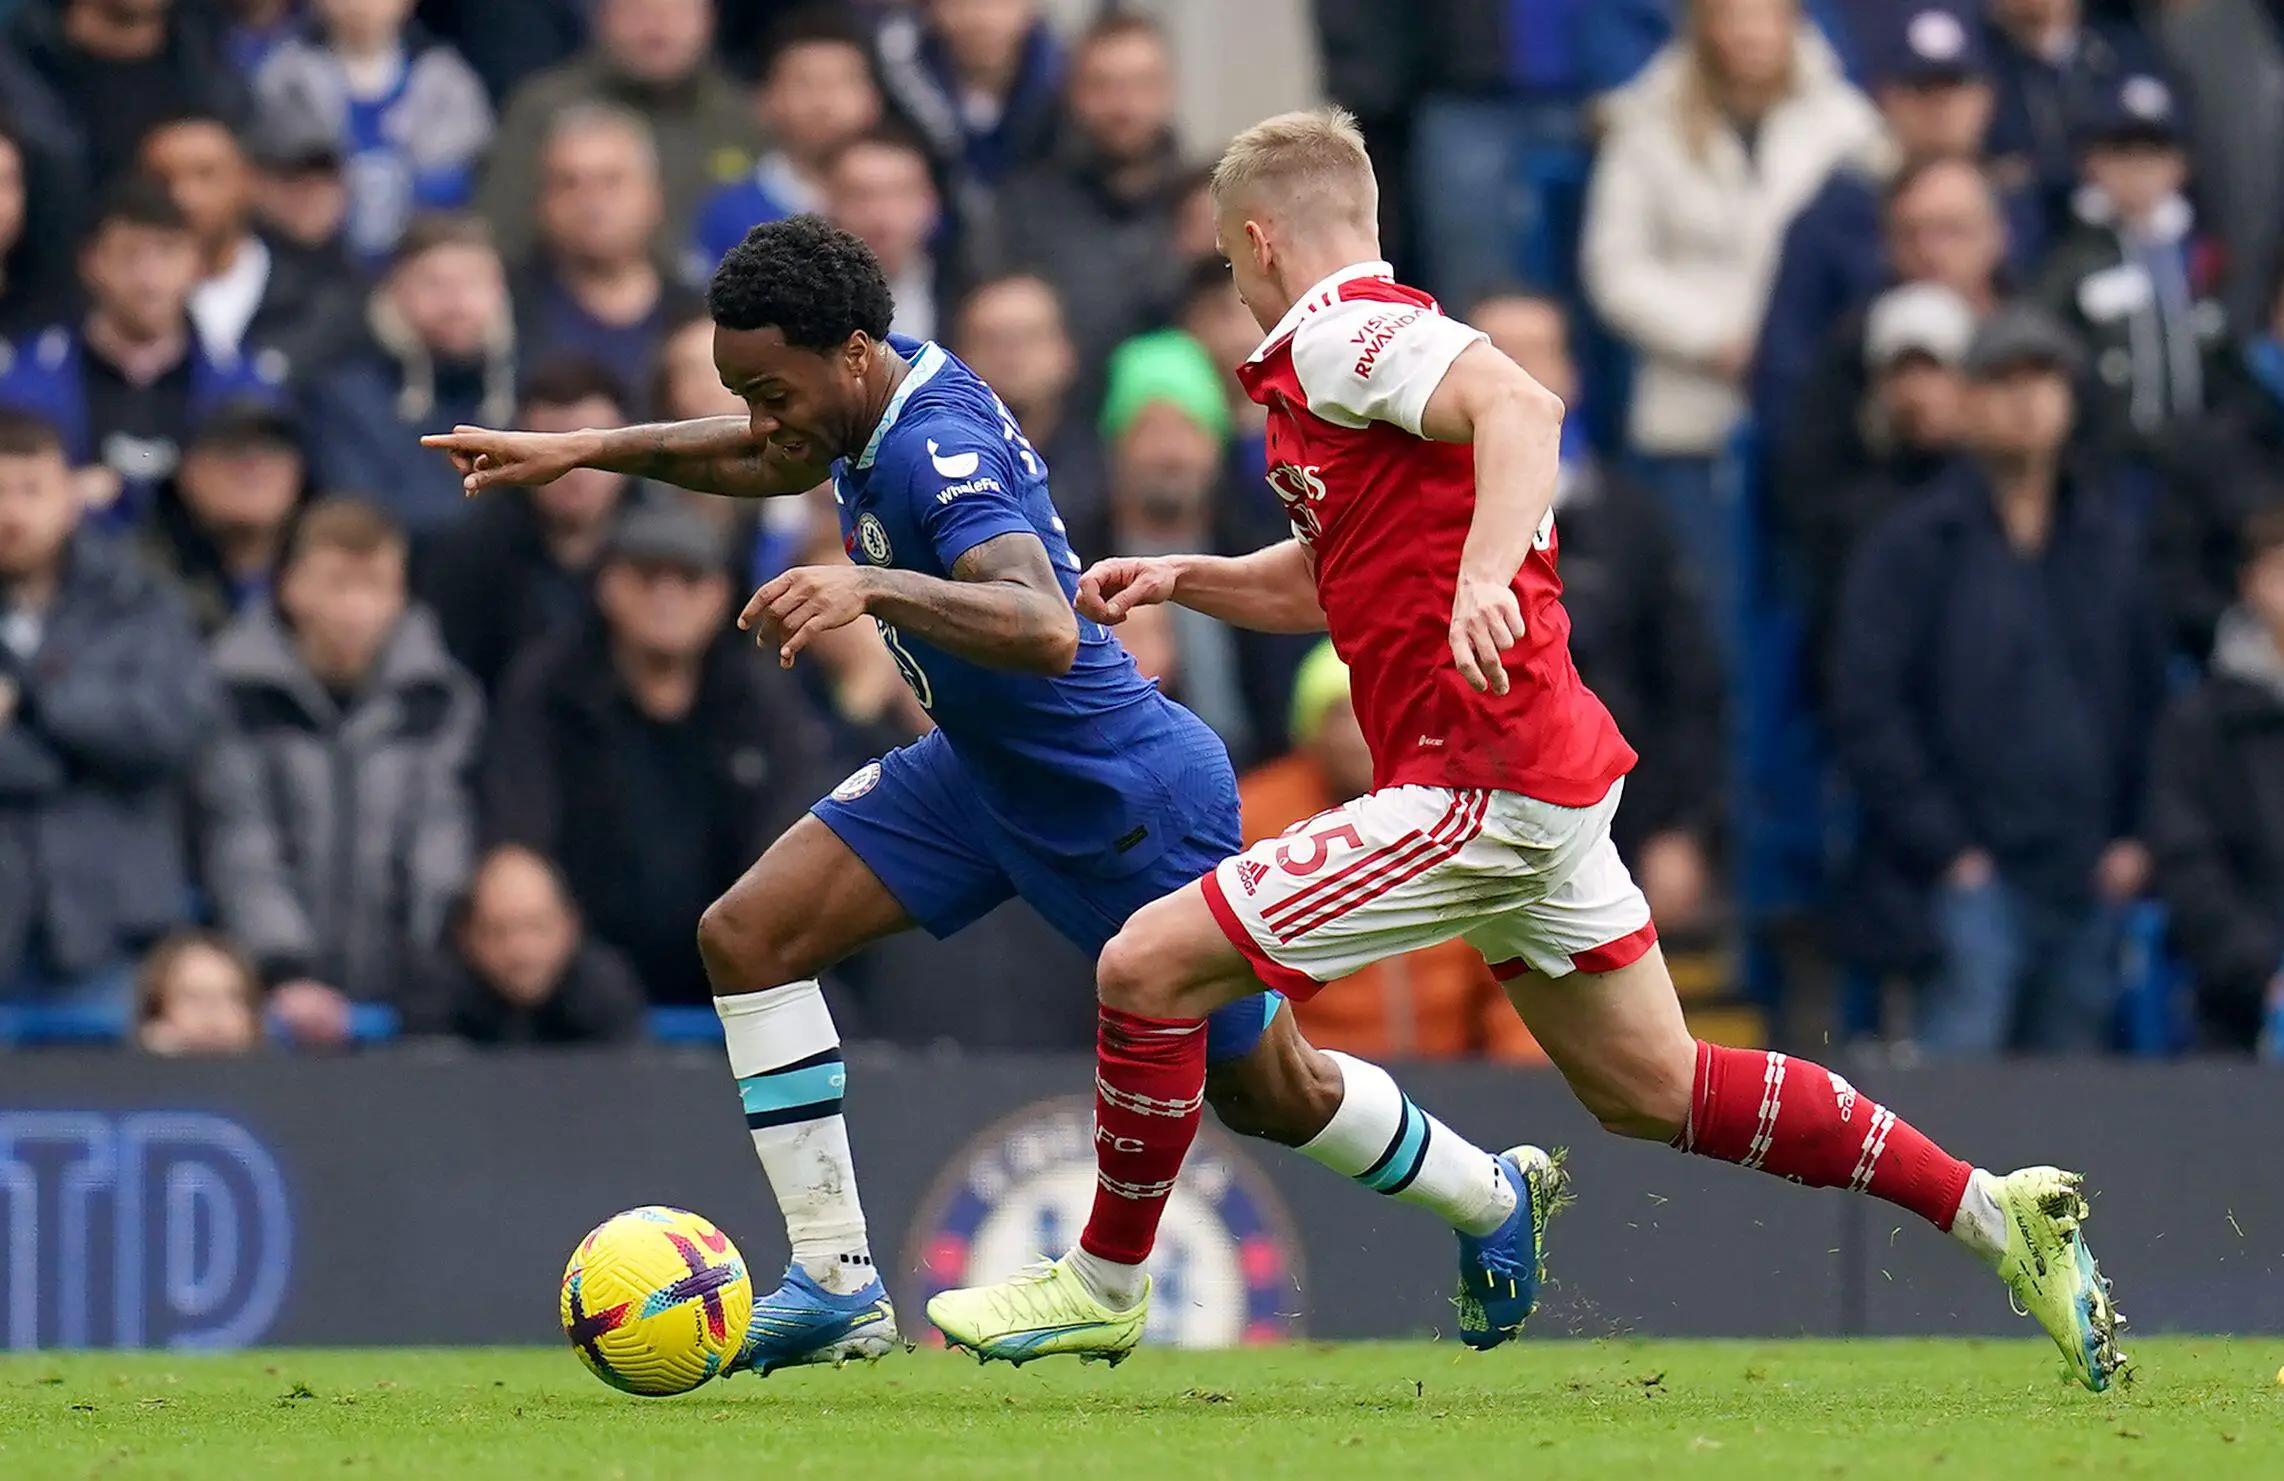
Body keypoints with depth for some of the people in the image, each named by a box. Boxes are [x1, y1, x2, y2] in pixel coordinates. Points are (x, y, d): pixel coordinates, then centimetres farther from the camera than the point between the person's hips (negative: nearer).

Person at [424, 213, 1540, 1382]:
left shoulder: (936, 453, -33)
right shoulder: (882, 394, -6)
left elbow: (1046, 629, -49)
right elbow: (765, 459, 18)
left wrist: (874, 589, -60)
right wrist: (583, 449, 9)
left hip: (1128, 801, -9)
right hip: (981, 770, 9)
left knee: (1269, 1093, 8)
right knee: (747, 935, -7)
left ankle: (1493, 1202, 37)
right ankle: (836, 1284, -4)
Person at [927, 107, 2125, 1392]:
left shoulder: (1341, 331, -11)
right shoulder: (1356, 339, 20)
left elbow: (1521, 405, -30)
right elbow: (1333, 582, 31)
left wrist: (1483, 576, -43)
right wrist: (1184, 579, 17)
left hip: (1481, 787, -10)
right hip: (1552, 773, 10)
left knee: (1150, 965, -7)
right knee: (1653, 1093, 17)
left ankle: (1103, 1286, 6)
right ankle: (1997, 1213, 17)